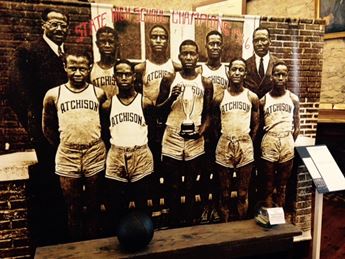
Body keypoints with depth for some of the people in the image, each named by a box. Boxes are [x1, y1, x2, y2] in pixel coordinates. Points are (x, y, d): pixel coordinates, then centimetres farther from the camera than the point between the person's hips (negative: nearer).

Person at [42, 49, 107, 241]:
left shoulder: (99, 93, -2)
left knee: (94, 206, 13)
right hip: (67, 157, 0)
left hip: (95, 156, 0)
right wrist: (62, 144, 11)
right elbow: (47, 126, 10)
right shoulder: (53, 95, -2)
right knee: (73, 208, 13)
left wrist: (96, 141, 7)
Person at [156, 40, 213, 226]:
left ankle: (189, 222, 29)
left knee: (191, 186, 12)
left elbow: (208, 113, 8)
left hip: (195, 141, 1)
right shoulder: (169, 79, 1)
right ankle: (174, 223, 26)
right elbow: (158, 111, 2)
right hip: (172, 140, -1)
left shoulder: (206, 83, 5)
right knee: (173, 187, 9)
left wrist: (203, 129, -11)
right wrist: (171, 98, -16)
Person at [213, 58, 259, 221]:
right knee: (224, 193, 10)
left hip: (245, 146, 0)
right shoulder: (219, 98, -1)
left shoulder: (252, 97, 1)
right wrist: (226, 140, 7)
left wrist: (247, 143, 7)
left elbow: (256, 125, 9)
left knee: (243, 193, 11)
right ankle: (225, 225, 25)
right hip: (224, 146, 0)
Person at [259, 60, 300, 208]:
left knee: (283, 182, 11)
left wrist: (289, 143, 6)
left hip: (287, 142, 1)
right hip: (269, 141, -1)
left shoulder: (293, 99, 2)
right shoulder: (264, 100, -1)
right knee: (269, 181, 7)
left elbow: (296, 127, 7)